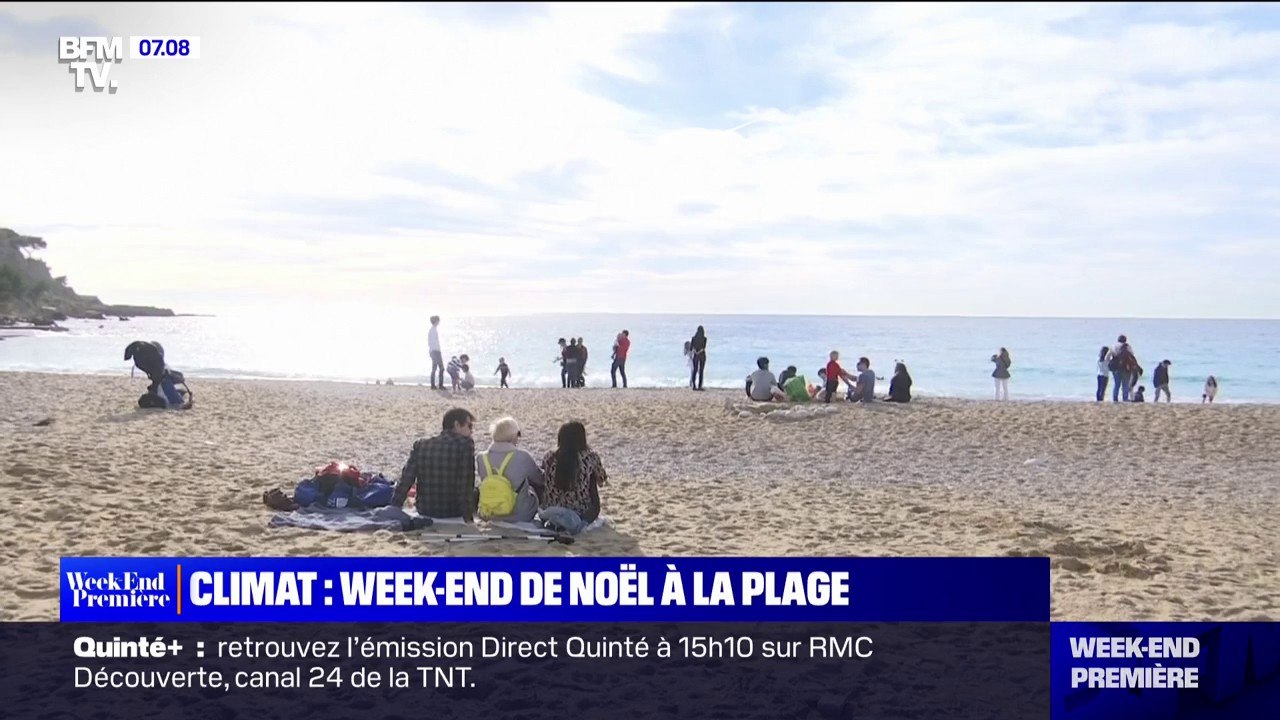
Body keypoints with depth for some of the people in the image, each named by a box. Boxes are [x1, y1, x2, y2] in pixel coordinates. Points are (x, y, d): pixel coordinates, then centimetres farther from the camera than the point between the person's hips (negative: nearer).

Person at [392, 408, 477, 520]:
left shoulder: (420, 445, 1)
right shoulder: (466, 444, -12)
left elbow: (405, 480, -1)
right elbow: (467, 484, -16)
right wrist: (468, 516, -9)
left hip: (424, 512, 5)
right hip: (454, 514, -5)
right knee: (476, 493, 26)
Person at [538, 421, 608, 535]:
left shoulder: (549, 458, -6)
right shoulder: (590, 458, -12)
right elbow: (602, 480, 5)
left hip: (550, 511, 4)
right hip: (581, 512, -4)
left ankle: (556, 522, 5)